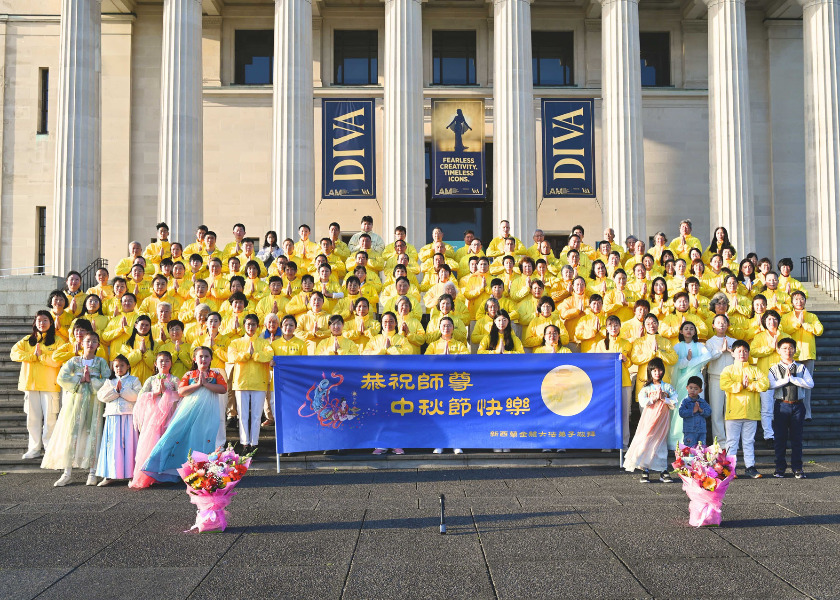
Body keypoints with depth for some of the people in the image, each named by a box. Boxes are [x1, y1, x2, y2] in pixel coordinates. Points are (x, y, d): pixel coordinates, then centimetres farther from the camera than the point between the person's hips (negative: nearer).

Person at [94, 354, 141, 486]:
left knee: (128, 444, -4)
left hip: (128, 416, -2)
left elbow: (136, 396, -6)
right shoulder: (109, 381, 16)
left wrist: (122, 390, -11)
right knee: (112, 444, -1)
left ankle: (130, 474, -1)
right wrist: (115, 390, -9)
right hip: (112, 417, 2)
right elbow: (101, 396, 1)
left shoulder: (134, 380, 9)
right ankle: (109, 475, 2)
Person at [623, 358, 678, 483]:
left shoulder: (668, 387, 8)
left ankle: (664, 472, 7)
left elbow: (674, 402, 0)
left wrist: (663, 398, -11)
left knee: (661, 444, 0)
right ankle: (645, 471, 1)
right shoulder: (646, 388, 6)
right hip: (649, 420, 0)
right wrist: (654, 398, -13)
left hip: (662, 419, 0)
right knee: (646, 442, -6)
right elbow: (642, 402, -8)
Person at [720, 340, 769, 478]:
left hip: (751, 413, 2)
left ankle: (750, 466, 14)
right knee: (732, 441, 1)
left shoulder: (754, 370, 12)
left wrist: (749, 385, -12)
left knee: (749, 441, 9)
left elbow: (765, 383, -4)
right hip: (733, 413, -2)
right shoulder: (728, 370, 6)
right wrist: (741, 385, -14)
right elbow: (724, 384, -13)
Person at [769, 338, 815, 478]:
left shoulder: (801, 368, 7)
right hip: (781, 405, 0)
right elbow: (771, 385, -11)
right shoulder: (775, 368, 5)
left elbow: (810, 384, -8)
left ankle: (797, 468, 13)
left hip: (798, 405, 1)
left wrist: (792, 378, -13)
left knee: (797, 438, 4)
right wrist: (786, 379, -15)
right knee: (780, 437, 2)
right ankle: (780, 467, 12)